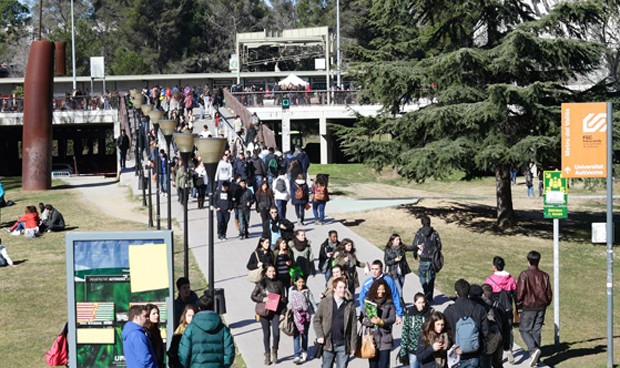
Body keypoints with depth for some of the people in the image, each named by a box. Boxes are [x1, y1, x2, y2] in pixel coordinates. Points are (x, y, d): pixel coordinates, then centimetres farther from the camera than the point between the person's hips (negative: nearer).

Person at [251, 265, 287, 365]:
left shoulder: (279, 283, 2)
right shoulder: (261, 283, 0)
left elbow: (283, 299, 5)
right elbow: (253, 296, 4)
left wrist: (282, 312, 0)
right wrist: (263, 299, -13)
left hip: (276, 312, 0)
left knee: (276, 333, -10)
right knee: (266, 334, 7)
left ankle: (274, 351, 16)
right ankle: (267, 355, 21)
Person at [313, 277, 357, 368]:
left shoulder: (350, 305, 2)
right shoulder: (325, 302, 1)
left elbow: (353, 326, 2)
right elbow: (316, 320, 5)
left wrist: (353, 346, 0)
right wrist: (320, 336, -7)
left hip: (343, 346, 0)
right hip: (328, 344, 0)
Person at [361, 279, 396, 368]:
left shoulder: (389, 303, 3)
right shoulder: (368, 302, 3)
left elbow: (393, 318, -6)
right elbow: (362, 319, -3)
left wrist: (382, 321, -22)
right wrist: (371, 321, -22)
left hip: (385, 338, -1)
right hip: (372, 338, 1)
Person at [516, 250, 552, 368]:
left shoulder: (524, 275, -13)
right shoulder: (544, 275, 2)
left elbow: (520, 292, -13)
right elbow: (549, 293, 7)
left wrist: (518, 306, 2)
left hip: (528, 307, -5)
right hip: (541, 307, 5)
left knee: (524, 330, 5)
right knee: (536, 331, 12)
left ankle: (533, 349, -19)